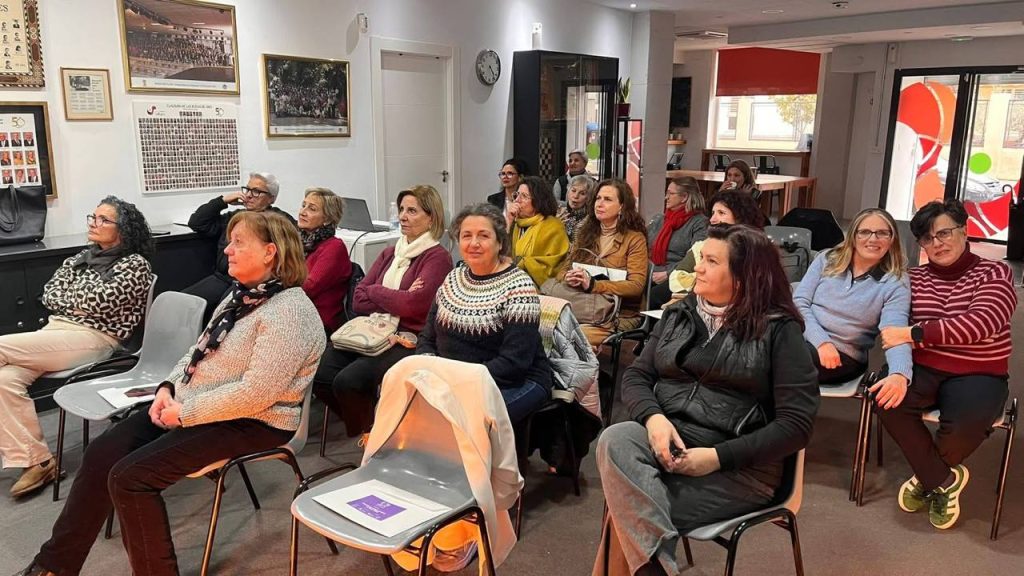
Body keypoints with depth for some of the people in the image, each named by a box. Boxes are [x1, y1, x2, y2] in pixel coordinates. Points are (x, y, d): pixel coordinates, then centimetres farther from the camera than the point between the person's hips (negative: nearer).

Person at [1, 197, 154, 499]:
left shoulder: (135, 264, -1)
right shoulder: (81, 257, 21)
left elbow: (99, 300, -13)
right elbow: (49, 294, 12)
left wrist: (71, 297, 5)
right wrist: (82, 302, -4)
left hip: (93, 338, -7)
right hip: (56, 330, 7)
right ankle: (37, 460, -15)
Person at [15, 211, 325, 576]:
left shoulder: (289, 312, -22)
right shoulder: (243, 295, 10)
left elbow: (256, 394, -28)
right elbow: (200, 350, 19)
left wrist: (185, 412, -18)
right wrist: (168, 387, 1)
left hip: (249, 424, -9)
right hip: (189, 405, 10)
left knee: (131, 477, -18)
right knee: (101, 454, 1)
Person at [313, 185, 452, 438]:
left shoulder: (437, 257, -3)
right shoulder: (390, 254, 19)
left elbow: (413, 305, -17)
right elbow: (358, 300, 9)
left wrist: (375, 291, 0)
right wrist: (397, 300, -7)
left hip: (408, 341, -6)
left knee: (348, 381, -26)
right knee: (319, 374, -15)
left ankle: (368, 433, 4)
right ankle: (365, 421, 10)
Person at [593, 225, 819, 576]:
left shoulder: (779, 330, -2)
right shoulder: (679, 314, 13)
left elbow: (796, 424, -8)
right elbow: (636, 376, 11)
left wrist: (719, 457, -18)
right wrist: (653, 417, -13)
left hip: (740, 465, -5)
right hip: (668, 438, 5)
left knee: (631, 511, -29)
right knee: (615, 441, -31)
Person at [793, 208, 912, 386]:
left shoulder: (896, 283, -2)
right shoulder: (827, 259, 8)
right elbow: (799, 302, 1)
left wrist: (899, 375, -39)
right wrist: (822, 341, -16)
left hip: (843, 356, -3)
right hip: (805, 337, 3)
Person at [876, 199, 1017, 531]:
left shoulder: (994, 273, -2)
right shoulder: (914, 278, 7)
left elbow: (982, 323, -21)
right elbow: (895, 331, -1)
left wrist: (914, 333, -26)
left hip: (978, 375, -2)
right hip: (923, 368, 3)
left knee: (967, 422, -33)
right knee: (887, 399, -29)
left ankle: (927, 478, 3)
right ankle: (944, 480, -6)